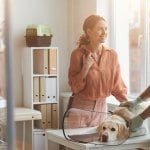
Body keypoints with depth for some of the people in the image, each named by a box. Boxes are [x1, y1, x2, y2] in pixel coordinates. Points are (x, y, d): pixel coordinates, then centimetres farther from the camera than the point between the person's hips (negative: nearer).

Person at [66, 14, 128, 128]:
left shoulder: (112, 55, 1)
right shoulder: (78, 54, -7)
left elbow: (117, 85, 6)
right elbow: (74, 87, -6)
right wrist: (86, 68, -18)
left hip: (101, 109, 3)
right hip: (80, 110, -3)